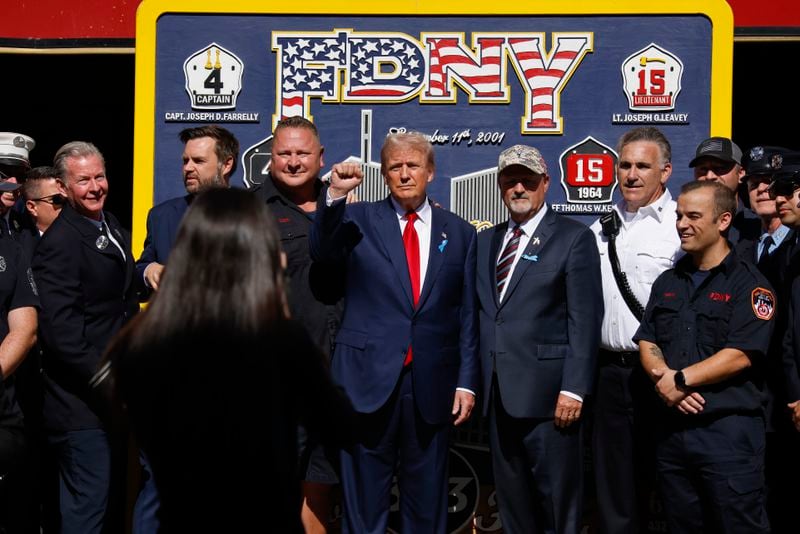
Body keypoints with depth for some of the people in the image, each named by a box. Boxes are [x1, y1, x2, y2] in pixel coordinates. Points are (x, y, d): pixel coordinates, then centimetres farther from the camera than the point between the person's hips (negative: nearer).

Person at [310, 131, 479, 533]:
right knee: (364, 498, 6)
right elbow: (322, 252, -13)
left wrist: (467, 382, 3)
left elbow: (468, 315, 7)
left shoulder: (459, 233, 9)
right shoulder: (360, 219, 5)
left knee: (427, 502, 11)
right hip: (369, 377, -1)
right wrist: (335, 195, -26)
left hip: (431, 385, 2)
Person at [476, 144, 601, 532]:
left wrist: (574, 388, -15)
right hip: (498, 395, 6)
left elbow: (584, 321, -8)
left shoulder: (574, 238, -1)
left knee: (557, 499, 2)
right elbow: (478, 310, 14)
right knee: (512, 500, 14)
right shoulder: (486, 241, 16)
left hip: (547, 394, -6)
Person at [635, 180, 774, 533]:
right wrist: (664, 378, -11)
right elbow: (647, 344, 9)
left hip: (729, 431, -6)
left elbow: (739, 356, -15)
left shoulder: (748, 284, -6)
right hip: (671, 428, 6)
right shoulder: (667, 282, 14)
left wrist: (680, 379, -15)